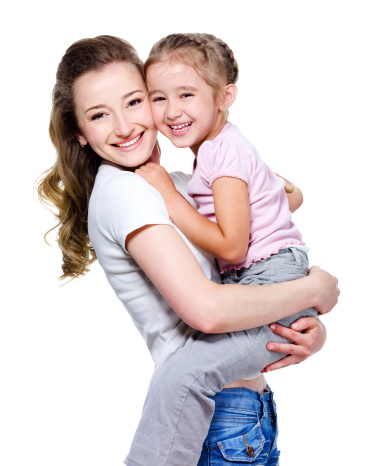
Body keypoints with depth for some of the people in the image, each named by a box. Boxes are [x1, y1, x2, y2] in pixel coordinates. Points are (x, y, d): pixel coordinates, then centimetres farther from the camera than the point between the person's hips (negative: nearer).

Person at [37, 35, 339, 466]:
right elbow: (207, 310, -24)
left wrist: (314, 328, -6)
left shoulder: (178, 185, 12)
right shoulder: (124, 191, -14)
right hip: (217, 401, -7)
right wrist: (313, 290, -10)